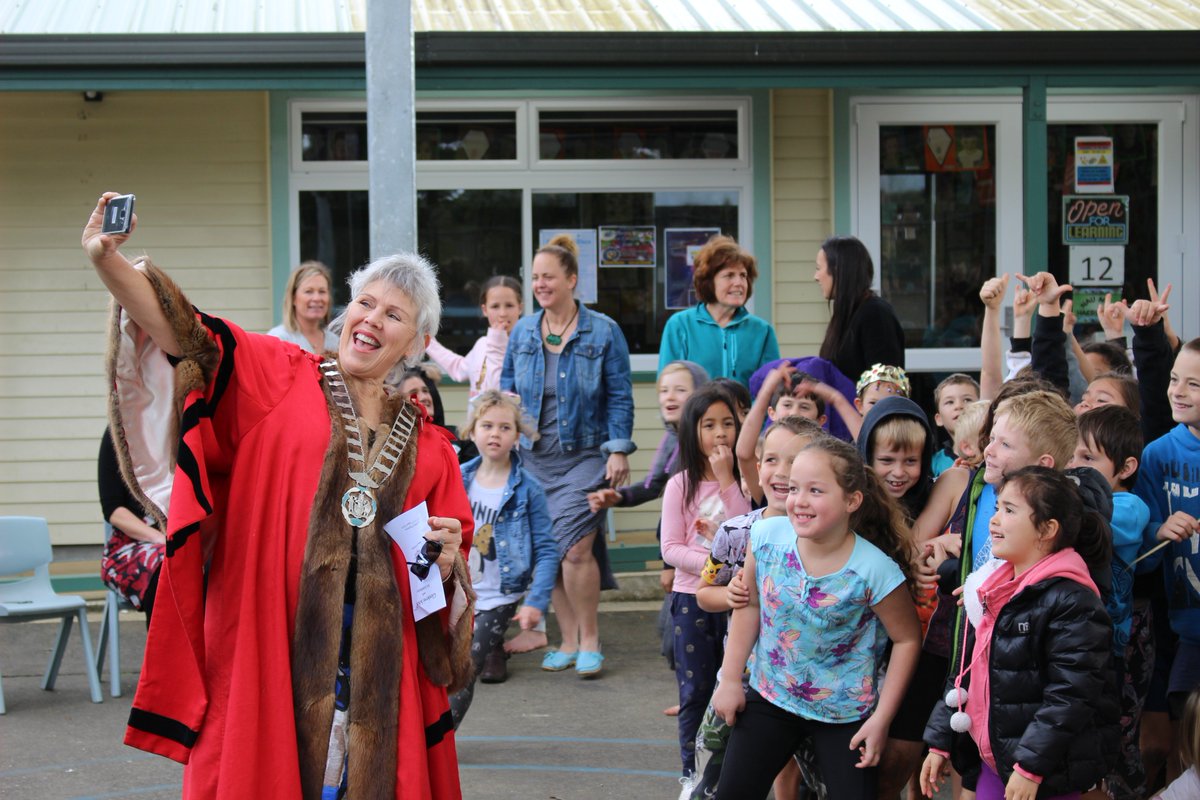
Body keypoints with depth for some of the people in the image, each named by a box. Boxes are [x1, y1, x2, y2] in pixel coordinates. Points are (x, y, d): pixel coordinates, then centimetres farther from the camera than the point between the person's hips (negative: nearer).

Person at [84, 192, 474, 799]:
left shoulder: (427, 447, 13)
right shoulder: (275, 377, 4)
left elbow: (447, 584, 19)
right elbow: (185, 335, -13)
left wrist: (447, 560, -4)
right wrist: (107, 261, -29)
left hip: (376, 662, 3)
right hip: (265, 651, -3)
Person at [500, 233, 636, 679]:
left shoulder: (603, 332, 0)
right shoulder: (522, 332, 10)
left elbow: (620, 396, 0)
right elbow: (507, 389, 19)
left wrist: (618, 449, -7)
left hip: (585, 455, -4)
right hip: (534, 459, 4)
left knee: (575, 547, -14)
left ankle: (590, 641, 1)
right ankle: (568, 641, 16)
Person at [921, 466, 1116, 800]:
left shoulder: (1072, 600, -16)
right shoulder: (998, 590, 12)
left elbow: (1070, 696, -21)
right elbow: (967, 673, 19)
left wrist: (1030, 767, -23)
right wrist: (940, 742, 17)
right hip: (993, 762, 8)